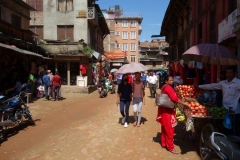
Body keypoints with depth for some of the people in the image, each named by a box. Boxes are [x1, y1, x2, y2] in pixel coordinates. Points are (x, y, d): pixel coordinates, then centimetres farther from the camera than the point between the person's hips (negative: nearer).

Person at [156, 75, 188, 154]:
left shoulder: (164, 87, 12)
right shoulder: (168, 87, -19)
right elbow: (174, 98, -27)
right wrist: (184, 103, -25)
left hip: (165, 110, 10)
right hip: (167, 111, -10)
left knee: (164, 128, 18)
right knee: (169, 129, -3)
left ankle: (164, 143, 29)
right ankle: (170, 147, 6)